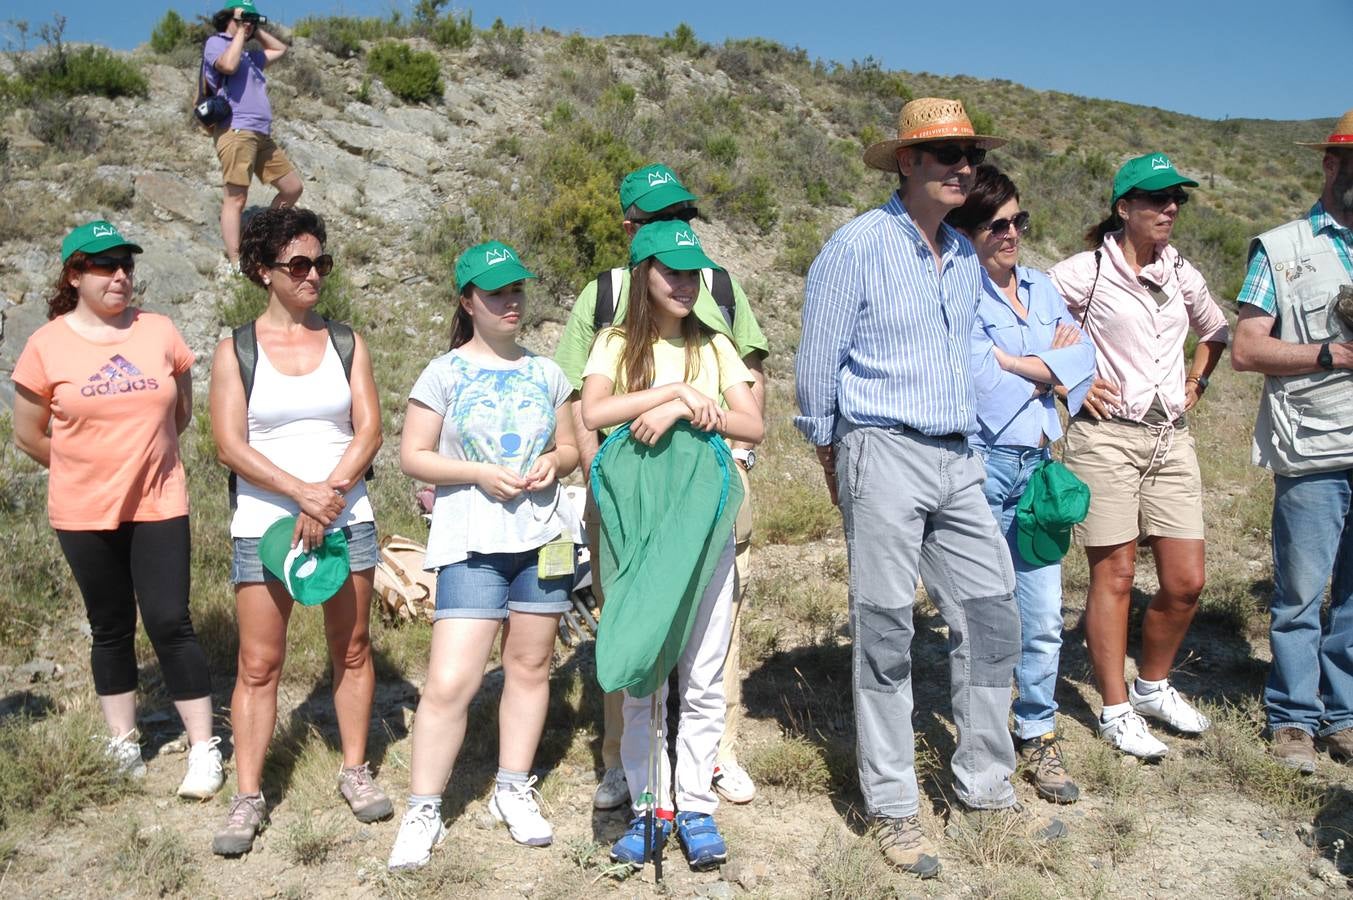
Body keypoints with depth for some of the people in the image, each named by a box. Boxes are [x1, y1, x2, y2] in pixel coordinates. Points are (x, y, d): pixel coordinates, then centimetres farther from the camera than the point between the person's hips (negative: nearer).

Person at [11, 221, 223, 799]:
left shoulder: (159, 331, -1)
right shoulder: (47, 345, -5)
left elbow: (180, 410, 13)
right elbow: (28, 435, 4)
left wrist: (139, 454, 10)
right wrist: (91, 468, 10)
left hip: (159, 506, 0)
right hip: (85, 513, 0)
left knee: (169, 622, -4)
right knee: (111, 628, 12)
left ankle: (204, 748, 6)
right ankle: (123, 746, 26)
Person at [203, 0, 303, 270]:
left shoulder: (248, 55, 29)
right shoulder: (215, 43, 4)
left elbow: (280, 49, 41)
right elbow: (228, 65, -17)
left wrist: (255, 31, 28)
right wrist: (240, 33, -5)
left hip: (261, 135, 9)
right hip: (236, 131, -9)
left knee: (293, 187, 10)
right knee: (236, 198, -12)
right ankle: (236, 265, -15)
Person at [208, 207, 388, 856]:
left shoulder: (346, 342, 7)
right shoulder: (236, 349, 2)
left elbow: (369, 430, 0)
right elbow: (230, 446, -6)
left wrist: (329, 493, -14)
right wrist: (302, 492, -16)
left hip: (347, 520, 2)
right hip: (264, 525, -2)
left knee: (352, 649, 8)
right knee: (258, 664, -1)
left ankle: (355, 771, 22)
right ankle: (248, 797, 8)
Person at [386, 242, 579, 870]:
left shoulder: (545, 372, 12)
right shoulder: (445, 373, 1)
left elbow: (569, 446, 18)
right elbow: (413, 457, -1)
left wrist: (553, 464, -5)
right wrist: (480, 473, -14)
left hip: (541, 536, 4)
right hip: (470, 542, -4)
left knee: (530, 664, 9)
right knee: (451, 681, -9)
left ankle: (513, 789, 25)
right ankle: (423, 811, 4)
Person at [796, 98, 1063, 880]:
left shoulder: (965, 255, 13)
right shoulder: (859, 245, -8)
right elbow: (818, 361, -4)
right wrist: (832, 458, 4)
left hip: (958, 461, 7)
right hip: (884, 455, -7)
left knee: (991, 617, 8)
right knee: (886, 633, 0)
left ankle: (987, 791, 22)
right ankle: (893, 809, 13)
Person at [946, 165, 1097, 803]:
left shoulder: (1041, 288, 15)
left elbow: (1083, 361, 4)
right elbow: (983, 382, -16)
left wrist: (1016, 364, -10)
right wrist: (1052, 361, 0)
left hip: (1039, 465, 6)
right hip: (982, 467, -6)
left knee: (1044, 617, 7)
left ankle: (1038, 736, 22)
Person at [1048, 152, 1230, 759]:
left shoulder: (1181, 273, 12)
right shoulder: (1086, 271, -6)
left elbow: (1216, 332, 30)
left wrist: (1196, 382, 15)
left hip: (1171, 438, 6)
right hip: (1107, 436, -6)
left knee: (1186, 582, 5)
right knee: (1115, 575, 0)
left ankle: (1154, 687, 28)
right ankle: (1116, 711, 12)